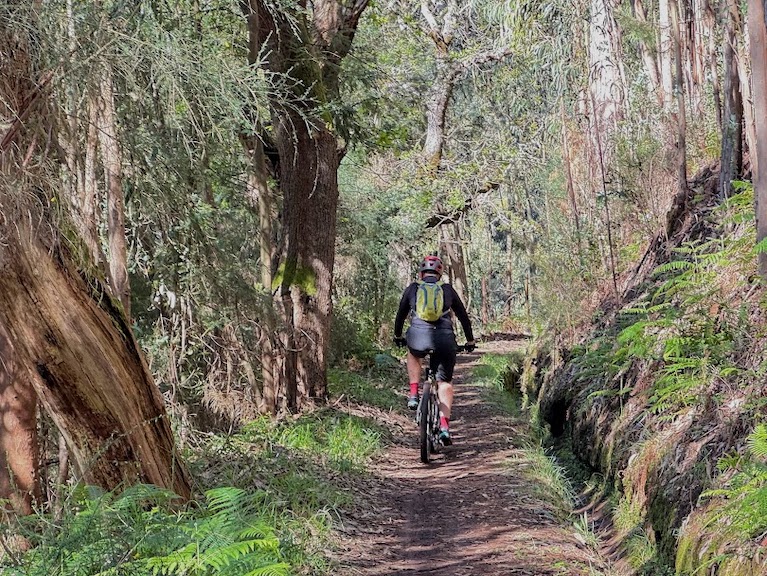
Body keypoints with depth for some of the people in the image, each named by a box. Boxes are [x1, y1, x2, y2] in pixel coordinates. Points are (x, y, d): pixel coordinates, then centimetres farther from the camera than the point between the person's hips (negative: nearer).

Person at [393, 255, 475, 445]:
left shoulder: (412, 289, 19)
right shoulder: (448, 290, 19)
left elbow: (401, 314, 30)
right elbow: (463, 316, 26)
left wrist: (398, 336, 47)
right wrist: (470, 341, 39)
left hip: (418, 338, 0)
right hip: (445, 340, 0)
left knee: (413, 355, 36)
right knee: (445, 382, 16)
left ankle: (414, 394, 20)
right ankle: (444, 426, 0)